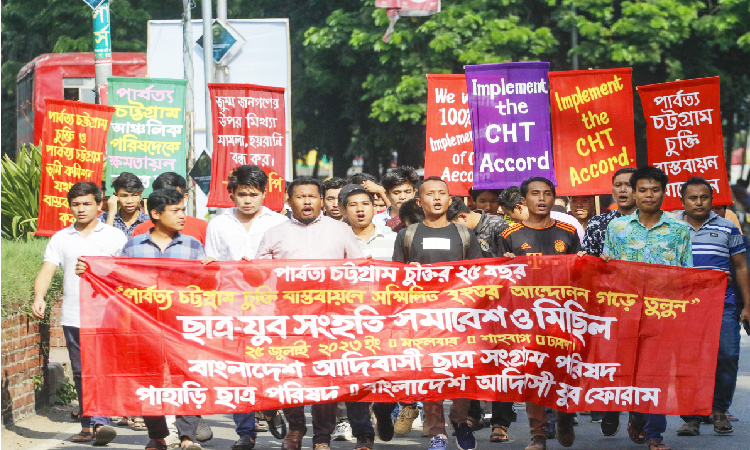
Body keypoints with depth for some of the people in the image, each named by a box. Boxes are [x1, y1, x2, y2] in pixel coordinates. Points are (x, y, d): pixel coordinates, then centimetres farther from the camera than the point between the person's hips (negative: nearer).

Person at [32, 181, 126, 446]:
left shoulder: (114, 236, 6)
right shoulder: (61, 238, 12)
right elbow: (47, 270, 3)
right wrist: (39, 297, -16)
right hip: (72, 317, 3)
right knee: (81, 373, 9)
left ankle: (99, 422, -21)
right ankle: (88, 425, 16)